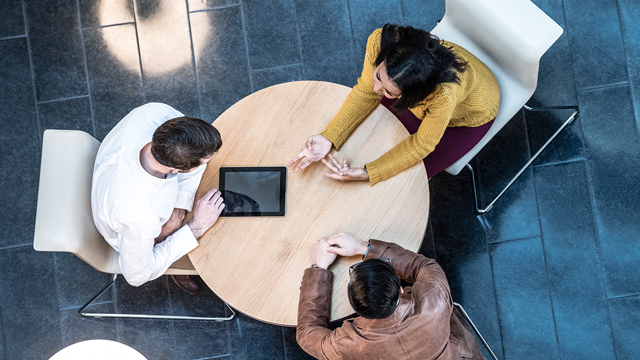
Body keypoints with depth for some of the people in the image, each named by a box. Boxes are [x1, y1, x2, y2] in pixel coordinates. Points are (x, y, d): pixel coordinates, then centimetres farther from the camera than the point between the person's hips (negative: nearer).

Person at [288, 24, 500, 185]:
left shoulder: (445, 93, -49)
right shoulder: (380, 41, -38)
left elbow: (422, 144, -31)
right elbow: (366, 92, -21)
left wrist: (368, 173, -35)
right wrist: (328, 138, -29)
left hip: (469, 114, -4)